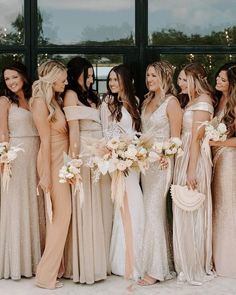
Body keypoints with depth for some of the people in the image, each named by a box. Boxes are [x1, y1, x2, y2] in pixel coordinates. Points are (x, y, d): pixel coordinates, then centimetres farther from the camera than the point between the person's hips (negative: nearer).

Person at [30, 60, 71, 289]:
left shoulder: (55, 100, 13)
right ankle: (46, 275, 1)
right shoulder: (41, 102, -13)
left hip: (62, 161, 9)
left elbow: (61, 133, 11)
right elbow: (45, 140, -16)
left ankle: (56, 266, 19)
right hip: (52, 161, -8)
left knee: (60, 214, 10)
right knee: (60, 214, -6)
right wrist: (46, 173, -15)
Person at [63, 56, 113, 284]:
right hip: (85, 155, -7)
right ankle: (87, 266, 5)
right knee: (86, 208, -3)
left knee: (100, 207, 10)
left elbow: (99, 126, 16)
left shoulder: (91, 95, 19)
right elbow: (73, 130, -12)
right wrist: (75, 160, -17)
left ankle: (100, 260, 19)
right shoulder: (71, 95, -4)